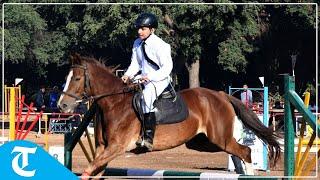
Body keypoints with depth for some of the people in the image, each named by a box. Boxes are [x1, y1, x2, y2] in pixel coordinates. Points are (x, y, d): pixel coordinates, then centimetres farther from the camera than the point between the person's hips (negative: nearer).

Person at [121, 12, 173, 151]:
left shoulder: (160, 46, -14)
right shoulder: (137, 44, 7)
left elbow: (167, 68, -17)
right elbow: (135, 64, 14)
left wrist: (150, 77, -30)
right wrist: (128, 75, -7)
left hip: (160, 81, -9)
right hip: (144, 80, 9)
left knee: (147, 94, -35)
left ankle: (149, 138, -39)